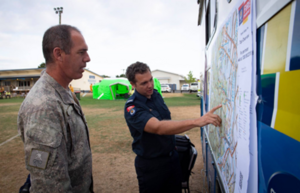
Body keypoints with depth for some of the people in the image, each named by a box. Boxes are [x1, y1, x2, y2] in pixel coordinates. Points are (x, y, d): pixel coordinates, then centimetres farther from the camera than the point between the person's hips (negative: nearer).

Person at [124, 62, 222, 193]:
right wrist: (196, 122, -48)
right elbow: (158, 127, -40)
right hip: (151, 164, -6)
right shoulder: (132, 107, -24)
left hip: (172, 156, 6)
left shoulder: (156, 94, -1)